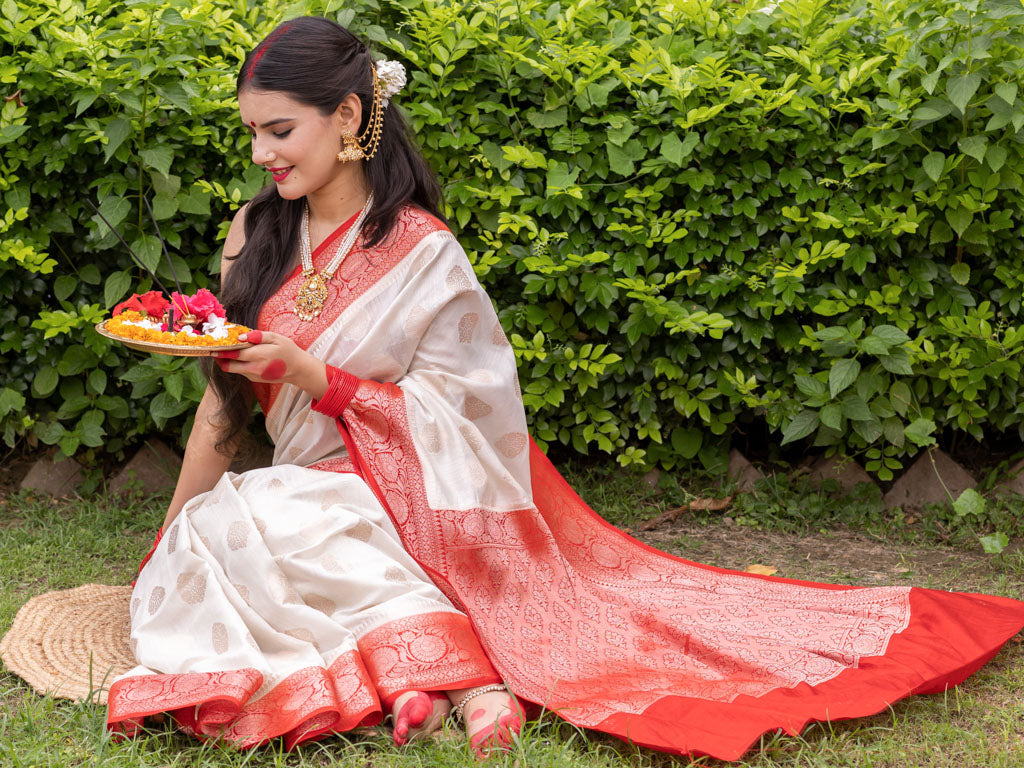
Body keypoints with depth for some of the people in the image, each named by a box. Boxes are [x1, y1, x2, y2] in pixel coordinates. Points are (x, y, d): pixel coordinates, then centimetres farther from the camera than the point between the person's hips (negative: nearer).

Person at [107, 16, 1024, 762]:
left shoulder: (421, 253, -9)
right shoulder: (255, 235, 8)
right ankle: (444, 655, -30)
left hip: (399, 508, -6)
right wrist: (170, 536, 9)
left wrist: (308, 374, -20)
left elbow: (442, 422, -11)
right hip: (300, 495, 7)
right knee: (208, 539, -26)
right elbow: (225, 396, 12)